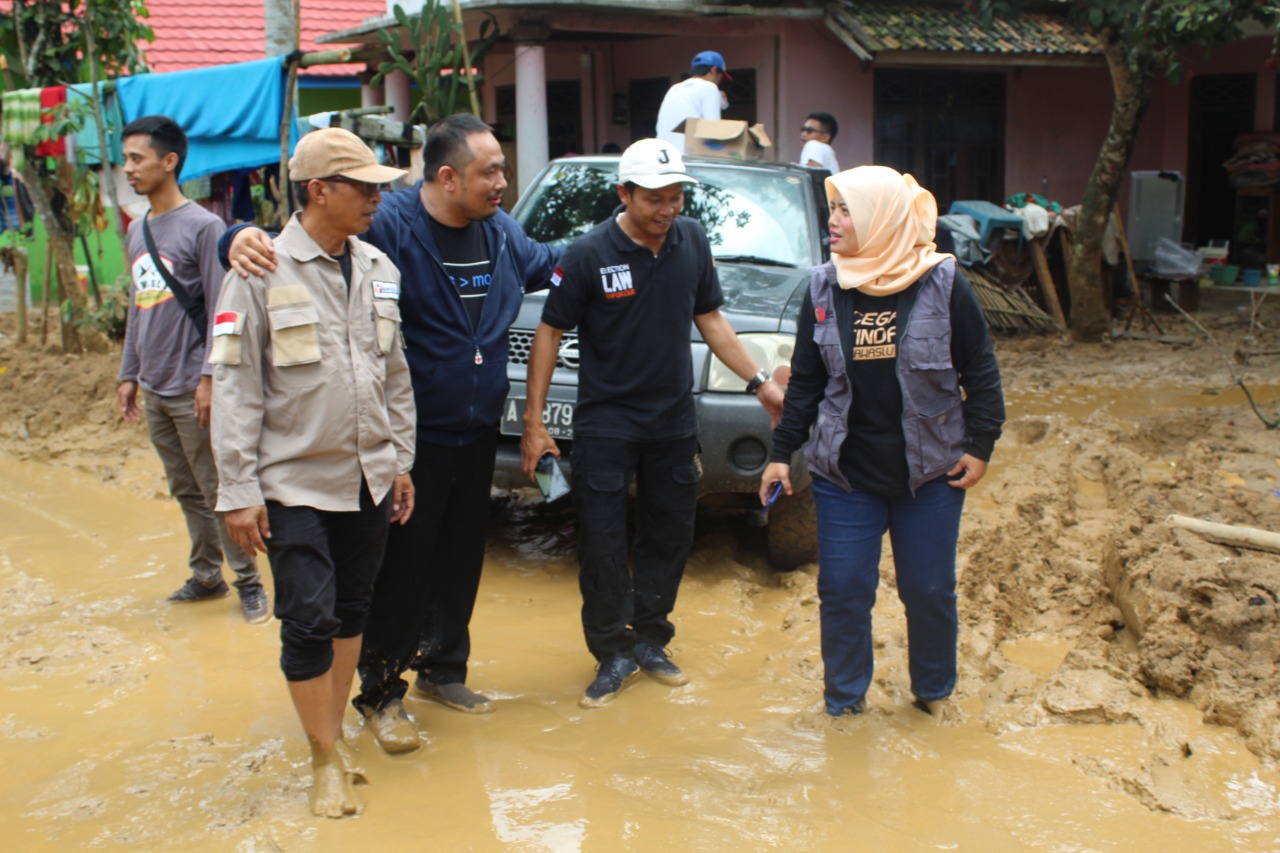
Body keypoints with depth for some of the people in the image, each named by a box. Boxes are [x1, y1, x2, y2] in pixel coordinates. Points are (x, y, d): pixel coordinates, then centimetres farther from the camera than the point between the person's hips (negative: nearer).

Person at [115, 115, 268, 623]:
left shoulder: (203, 228, -9)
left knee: (217, 490, -3)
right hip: (154, 389, 7)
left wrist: (209, 376, -16)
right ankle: (206, 576, 23)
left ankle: (248, 581, 5)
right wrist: (128, 375, 16)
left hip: (192, 390, -7)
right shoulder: (138, 231, 13)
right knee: (185, 491, 13)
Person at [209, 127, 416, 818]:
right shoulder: (262, 274, -10)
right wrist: (239, 490, -12)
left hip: (368, 479, 5)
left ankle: (335, 732, 29)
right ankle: (326, 759, 11)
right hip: (295, 483, -5)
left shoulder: (377, 269, 7)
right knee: (308, 619, -5)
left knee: (352, 611, 13)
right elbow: (235, 389, -10)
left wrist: (400, 461, 13)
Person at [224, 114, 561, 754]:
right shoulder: (388, 225, -19)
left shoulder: (502, 232, 5)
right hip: (412, 438, -7)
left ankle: (443, 670, 35)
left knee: (461, 559, 17)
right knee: (402, 568, 0)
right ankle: (382, 695, 15)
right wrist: (244, 240, -39)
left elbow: (545, 264, 27)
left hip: (477, 436, 7)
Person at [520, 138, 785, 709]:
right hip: (605, 423, -4)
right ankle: (614, 654, 12)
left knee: (669, 537, 12)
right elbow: (550, 334, -7)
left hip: (673, 421, 4)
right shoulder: (589, 255, -13)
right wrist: (534, 421, -9)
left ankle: (649, 640, 28)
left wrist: (759, 382, 7)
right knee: (602, 544, -1)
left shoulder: (692, 242, 0)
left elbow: (710, 320, 11)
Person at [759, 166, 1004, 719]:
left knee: (930, 592, 9)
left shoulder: (943, 284, -8)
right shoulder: (824, 289, 0)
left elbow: (980, 372, -2)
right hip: (844, 474, 2)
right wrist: (781, 452, 4)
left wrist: (980, 445, -6)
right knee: (843, 592, 5)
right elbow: (805, 382, 6)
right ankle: (844, 702, 22)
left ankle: (933, 691, 32)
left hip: (930, 472, -1)